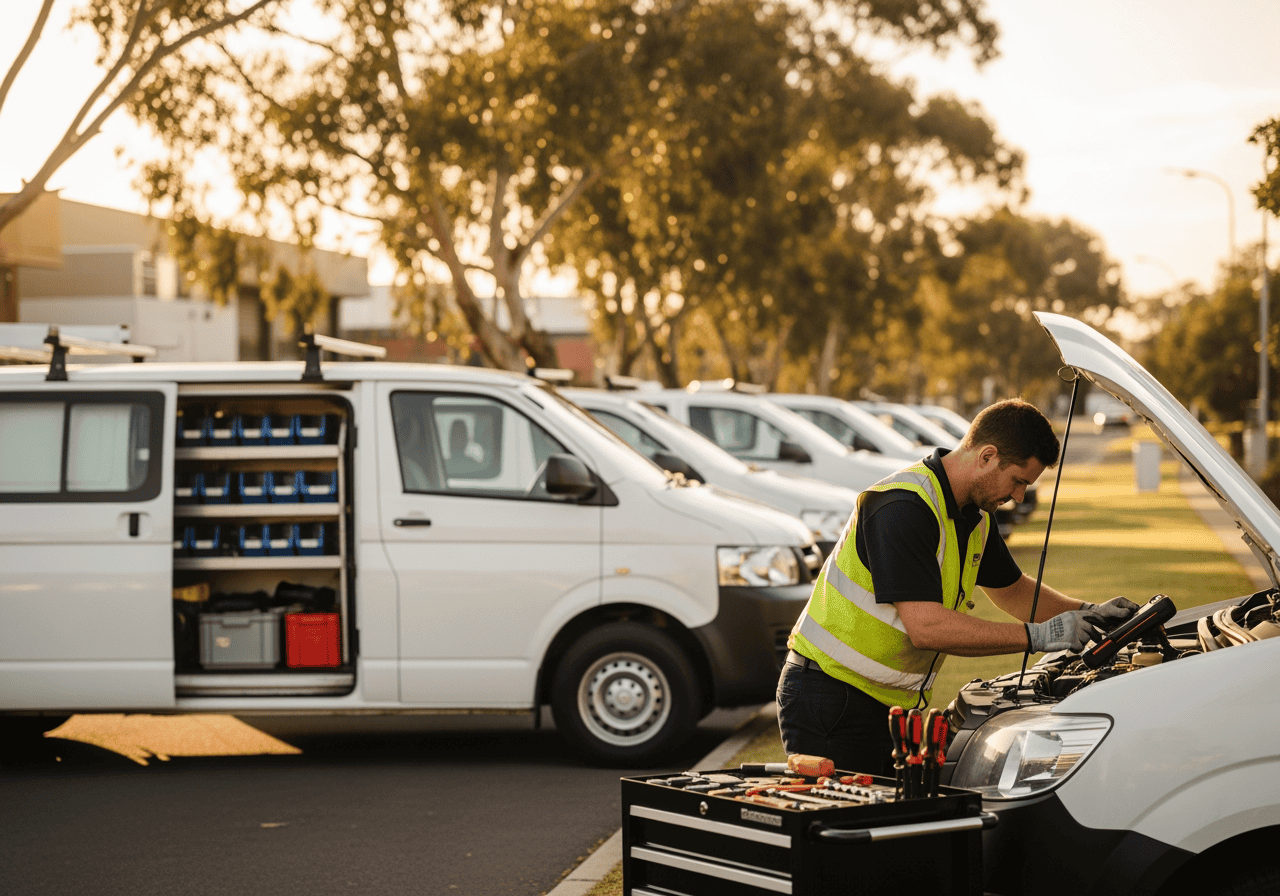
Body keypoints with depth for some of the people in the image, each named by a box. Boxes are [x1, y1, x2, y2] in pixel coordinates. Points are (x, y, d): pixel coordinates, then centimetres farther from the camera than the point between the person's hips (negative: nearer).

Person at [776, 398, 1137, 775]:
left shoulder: (974, 516, 8)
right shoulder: (902, 507, -23)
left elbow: (1014, 591, 26)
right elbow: (926, 627, -30)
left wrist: (1087, 614, 10)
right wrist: (1038, 636, -27)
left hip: (888, 703, 9)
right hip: (830, 699, -9)